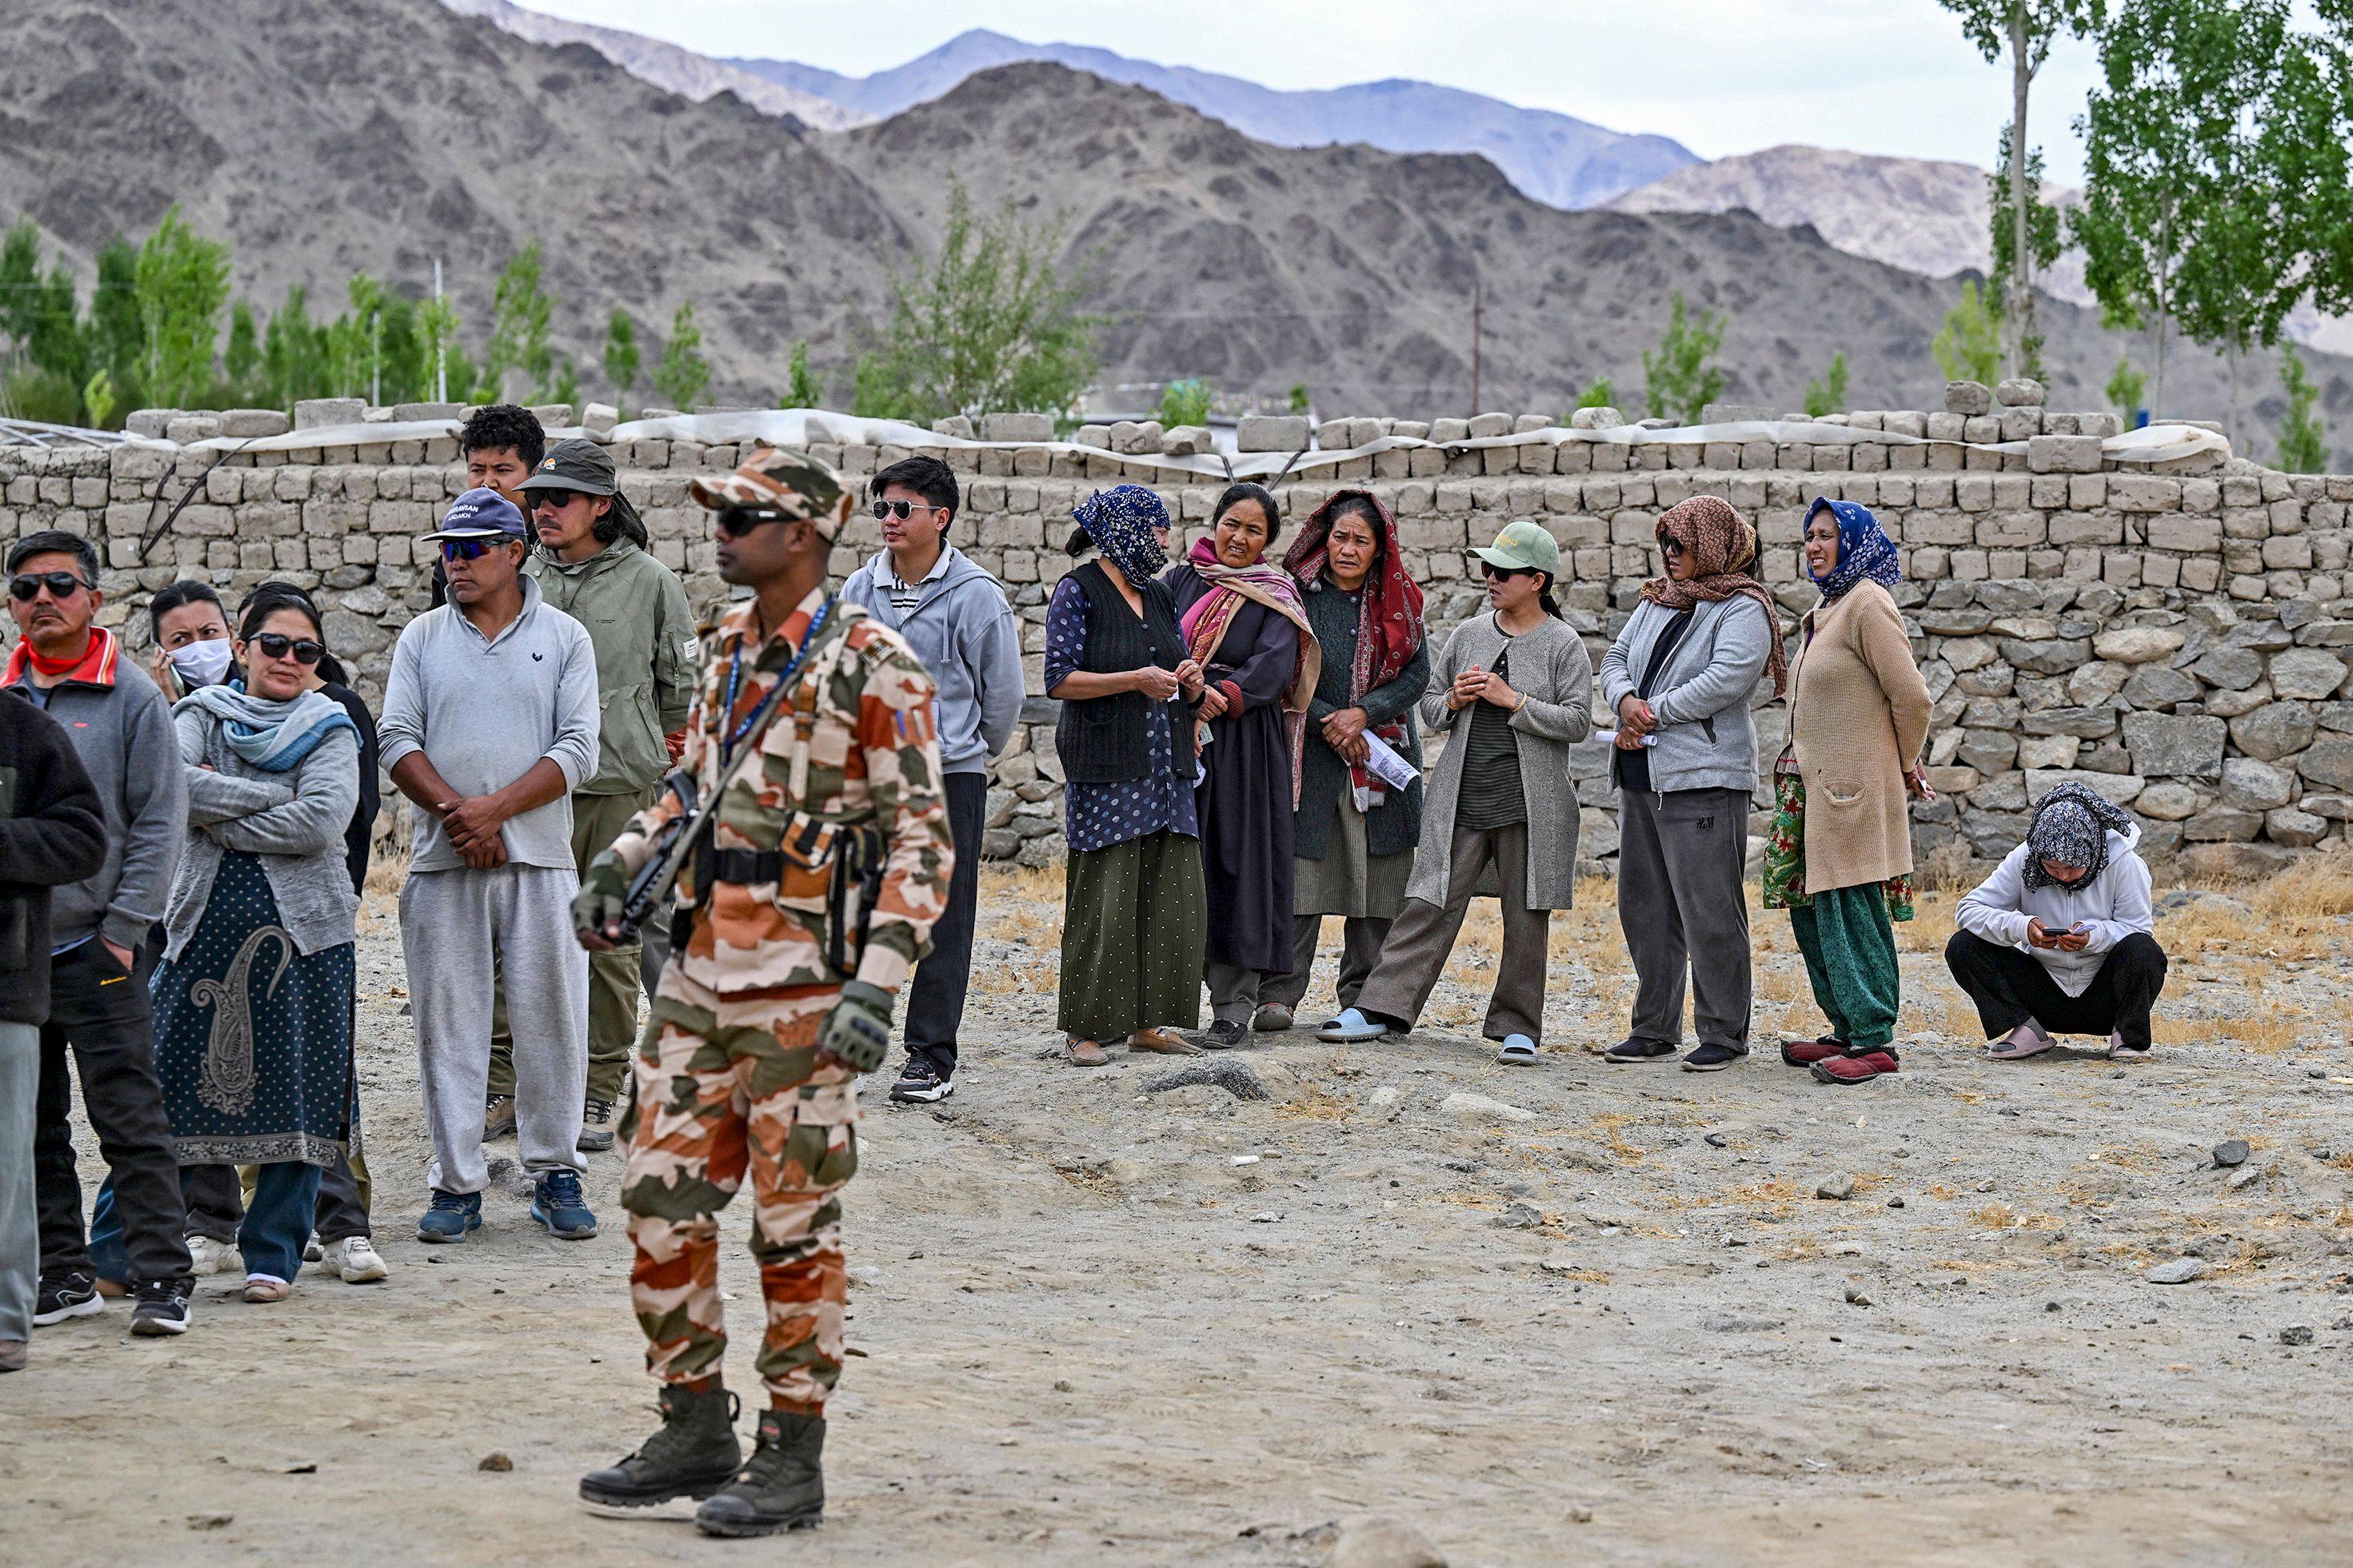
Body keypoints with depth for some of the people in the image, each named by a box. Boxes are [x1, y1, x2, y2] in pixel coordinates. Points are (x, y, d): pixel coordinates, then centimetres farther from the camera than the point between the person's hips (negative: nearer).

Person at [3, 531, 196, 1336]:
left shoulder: (133, 697, -2)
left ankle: (162, 1277, -5)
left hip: (96, 945, -5)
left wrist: (121, 929, -9)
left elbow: (160, 822, -4)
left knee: (130, 1119, -7)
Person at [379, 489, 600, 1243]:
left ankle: (553, 1174, 11)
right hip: (442, 864, 1)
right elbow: (397, 740, 3)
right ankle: (457, 1182, 7)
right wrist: (455, 810, -13)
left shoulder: (564, 638, 6)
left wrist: (495, 808, -14)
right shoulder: (421, 639, 11)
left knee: (550, 1017, 0)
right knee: (448, 1023, 1)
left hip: (540, 860, -1)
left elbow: (577, 750, -3)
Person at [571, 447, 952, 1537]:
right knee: (661, 1199, 8)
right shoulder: (727, 648, 12)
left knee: (795, 1225, 0)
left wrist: (878, 985, -20)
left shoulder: (870, 667, -11)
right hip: (698, 976, 7)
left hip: (802, 991, -7)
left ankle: (793, 1459, 10)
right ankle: (695, 1432, 21)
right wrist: (621, 862, 12)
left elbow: (922, 837, -13)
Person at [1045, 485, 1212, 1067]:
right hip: (1105, 768, -7)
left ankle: (1147, 1020, 11)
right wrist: (1136, 680, -18)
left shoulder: (1158, 595, 17)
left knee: (1171, 895, 3)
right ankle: (1083, 1028, 0)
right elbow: (1060, 679, -11)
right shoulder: (1078, 592, -4)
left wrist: (1189, 681, 0)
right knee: (1103, 898, -6)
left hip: (1165, 768, 7)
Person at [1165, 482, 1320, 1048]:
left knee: (1239, 866, -4)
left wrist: (1225, 694, -25)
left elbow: (1275, 663, -10)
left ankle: (1234, 1004, -2)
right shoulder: (1179, 581, 12)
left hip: (1244, 745, -2)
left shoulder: (1276, 596, 5)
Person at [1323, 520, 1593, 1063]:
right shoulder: (1469, 634, 12)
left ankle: (1517, 1027, 13)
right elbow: (1428, 703, 18)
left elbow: (1577, 722, -7)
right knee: (1429, 907, -1)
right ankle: (1379, 1010, -3)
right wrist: (1452, 702, -4)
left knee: (1525, 919, 3)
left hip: (1529, 806, -3)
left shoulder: (1563, 645, 0)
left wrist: (1513, 700, -14)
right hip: (1461, 802, 3)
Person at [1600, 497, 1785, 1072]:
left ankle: (1724, 1034, 0)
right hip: (1641, 776, 9)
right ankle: (1654, 1028, 22)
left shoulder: (1743, 610, -7)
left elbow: (1722, 681, -19)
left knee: (1709, 911, -7)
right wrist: (1626, 700, -6)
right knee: (1645, 908, 13)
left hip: (1704, 777, -9)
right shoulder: (1657, 602, 17)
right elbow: (1616, 659, 17)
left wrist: (1651, 717, -13)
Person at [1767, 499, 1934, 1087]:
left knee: (1851, 910, -9)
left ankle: (1874, 1041, -7)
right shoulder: (1825, 611, 17)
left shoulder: (1867, 604, -12)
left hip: (1854, 790, -10)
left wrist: (1904, 767, -3)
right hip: (1811, 786, 10)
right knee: (1810, 909, 11)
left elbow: (1911, 696, -15)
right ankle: (1848, 1031, 18)